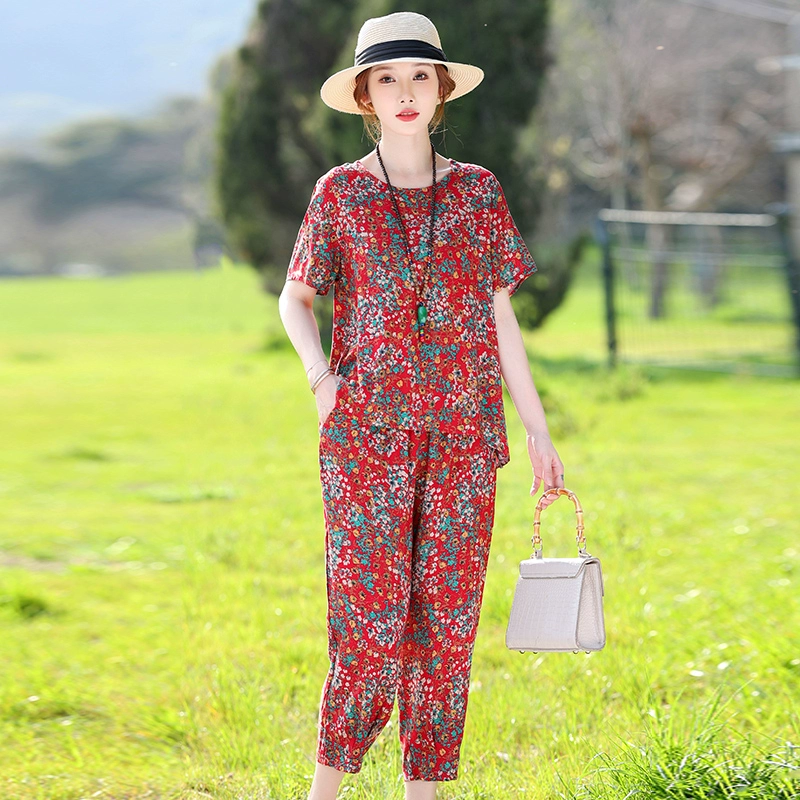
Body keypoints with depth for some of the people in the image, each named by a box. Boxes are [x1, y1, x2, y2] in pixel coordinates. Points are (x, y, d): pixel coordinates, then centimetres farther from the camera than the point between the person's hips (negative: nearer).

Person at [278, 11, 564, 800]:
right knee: (370, 624, -7)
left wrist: (538, 430, 9)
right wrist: (322, 382, -4)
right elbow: (294, 299, 14)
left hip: (462, 439, 2)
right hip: (366, 439, -2)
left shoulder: (477, 191, 7)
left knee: (446, 624, 3)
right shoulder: (340, 193, 4)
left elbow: (500, 317, 11)